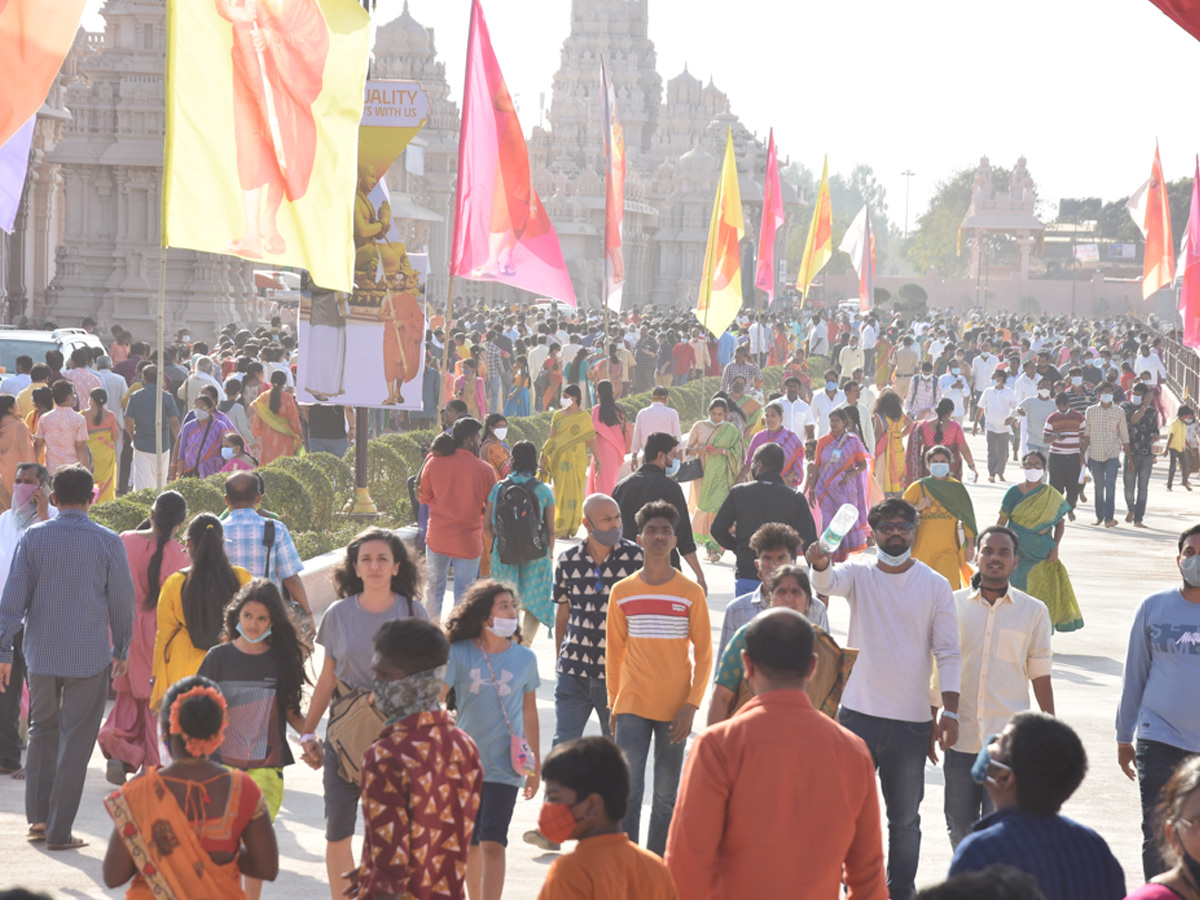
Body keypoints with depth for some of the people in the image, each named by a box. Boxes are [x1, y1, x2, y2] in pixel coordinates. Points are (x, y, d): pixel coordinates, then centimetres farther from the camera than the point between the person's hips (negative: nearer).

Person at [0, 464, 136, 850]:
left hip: (41, 654, 2)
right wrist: (122, 649, 13)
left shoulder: (33, 538, -4)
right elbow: (122, 601, -1)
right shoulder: (107, 542, -7)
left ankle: (38, 816, 15)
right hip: (90, 657, -2)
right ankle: (58, 831, 6)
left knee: (42, 730, 20)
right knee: (75, 741, 4)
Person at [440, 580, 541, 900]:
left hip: (505, 766, -1)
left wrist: (535, 765, 15)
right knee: (471, 845, 14)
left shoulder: (524, 658, 0)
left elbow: (529, 712, 10)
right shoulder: (459, 654, -5)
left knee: (492, 844, -13)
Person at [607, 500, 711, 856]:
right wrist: (613, 705, 9)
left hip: (674, 709, 0)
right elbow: (614, 653, 11)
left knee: (666, 795, 7)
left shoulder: (691, 593, -1)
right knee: (628, 790, -7)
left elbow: (704, 654, 1)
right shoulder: (622, 592, 4)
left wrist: (691, 705, -7)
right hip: (632, 706, 0)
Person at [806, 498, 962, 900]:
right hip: (859, 714, 0)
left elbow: (948, 652, 1)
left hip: (912, 720, 0)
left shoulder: (935, 586, 1)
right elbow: (828, 582, -22)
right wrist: (819, 565, -47)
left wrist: (950, 710, -8)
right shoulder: (859, 574, 1)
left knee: (905, 818, 9)